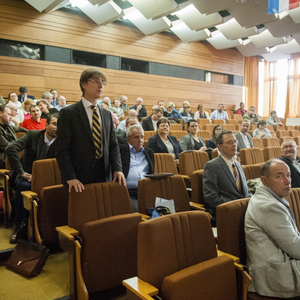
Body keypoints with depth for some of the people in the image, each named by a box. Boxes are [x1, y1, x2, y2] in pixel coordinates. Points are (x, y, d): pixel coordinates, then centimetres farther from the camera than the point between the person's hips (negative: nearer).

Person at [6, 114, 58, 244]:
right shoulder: (33, 135, -7)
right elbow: (10, 149, -16)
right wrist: (21, 172, -21)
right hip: (26, 175, 0)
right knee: (23, 186, -34)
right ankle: (18, 225, -18)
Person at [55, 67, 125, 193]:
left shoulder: (107, 114, 12)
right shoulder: (68, 113, -4)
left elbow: (113, 145, 11)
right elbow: (62, 149, -8)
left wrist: (117, 169, -4)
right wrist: (70, 178, -19)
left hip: (104, 176, 5)